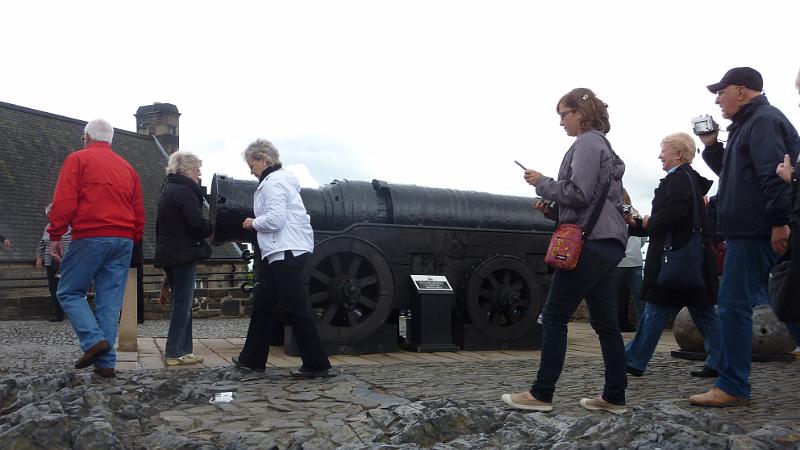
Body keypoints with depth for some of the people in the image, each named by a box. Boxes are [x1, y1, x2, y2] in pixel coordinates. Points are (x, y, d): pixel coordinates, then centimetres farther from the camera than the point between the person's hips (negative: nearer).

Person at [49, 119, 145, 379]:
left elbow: (64, 201, -8)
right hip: (124, 240, 5)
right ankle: (105, 362, 5)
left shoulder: (78, 159, 3)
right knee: (110, 301, 6)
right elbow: (139, 211, 17)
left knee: (69, 292, 8)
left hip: (90, 237, -5)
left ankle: (94, 340, -11)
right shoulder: (127, 167, 19)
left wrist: (55, 236, -3)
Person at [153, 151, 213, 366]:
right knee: (183, 304, -4)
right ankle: (173, 353, -2)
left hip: (167, 253, 10)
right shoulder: (185, 191, -13)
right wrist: (214, 227, -4)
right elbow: (198, 223, -23)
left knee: (182, 303, 13)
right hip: (183, 254, -10)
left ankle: (184, 350, 16)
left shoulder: (167, 189, 18)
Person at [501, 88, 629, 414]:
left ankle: (541, 394, 0)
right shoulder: (601, 144, 22)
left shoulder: (588, 142, -9)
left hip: (590, 243, -10)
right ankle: (614, 397, 14)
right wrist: (552, 208, 13)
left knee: (554, 317, -5)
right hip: (605, 243, 10)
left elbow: (579, 193, -19)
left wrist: (542, 183, -6)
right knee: (605, 322, 10)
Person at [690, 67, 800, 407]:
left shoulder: (764, 121, -11)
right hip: (748, 230, 11)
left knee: (734, 305, -8)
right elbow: (732, 172, 29)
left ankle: (732, 387, -3)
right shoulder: (747, 124, 22)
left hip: (755, 232, -11)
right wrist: (712, 146, 15)